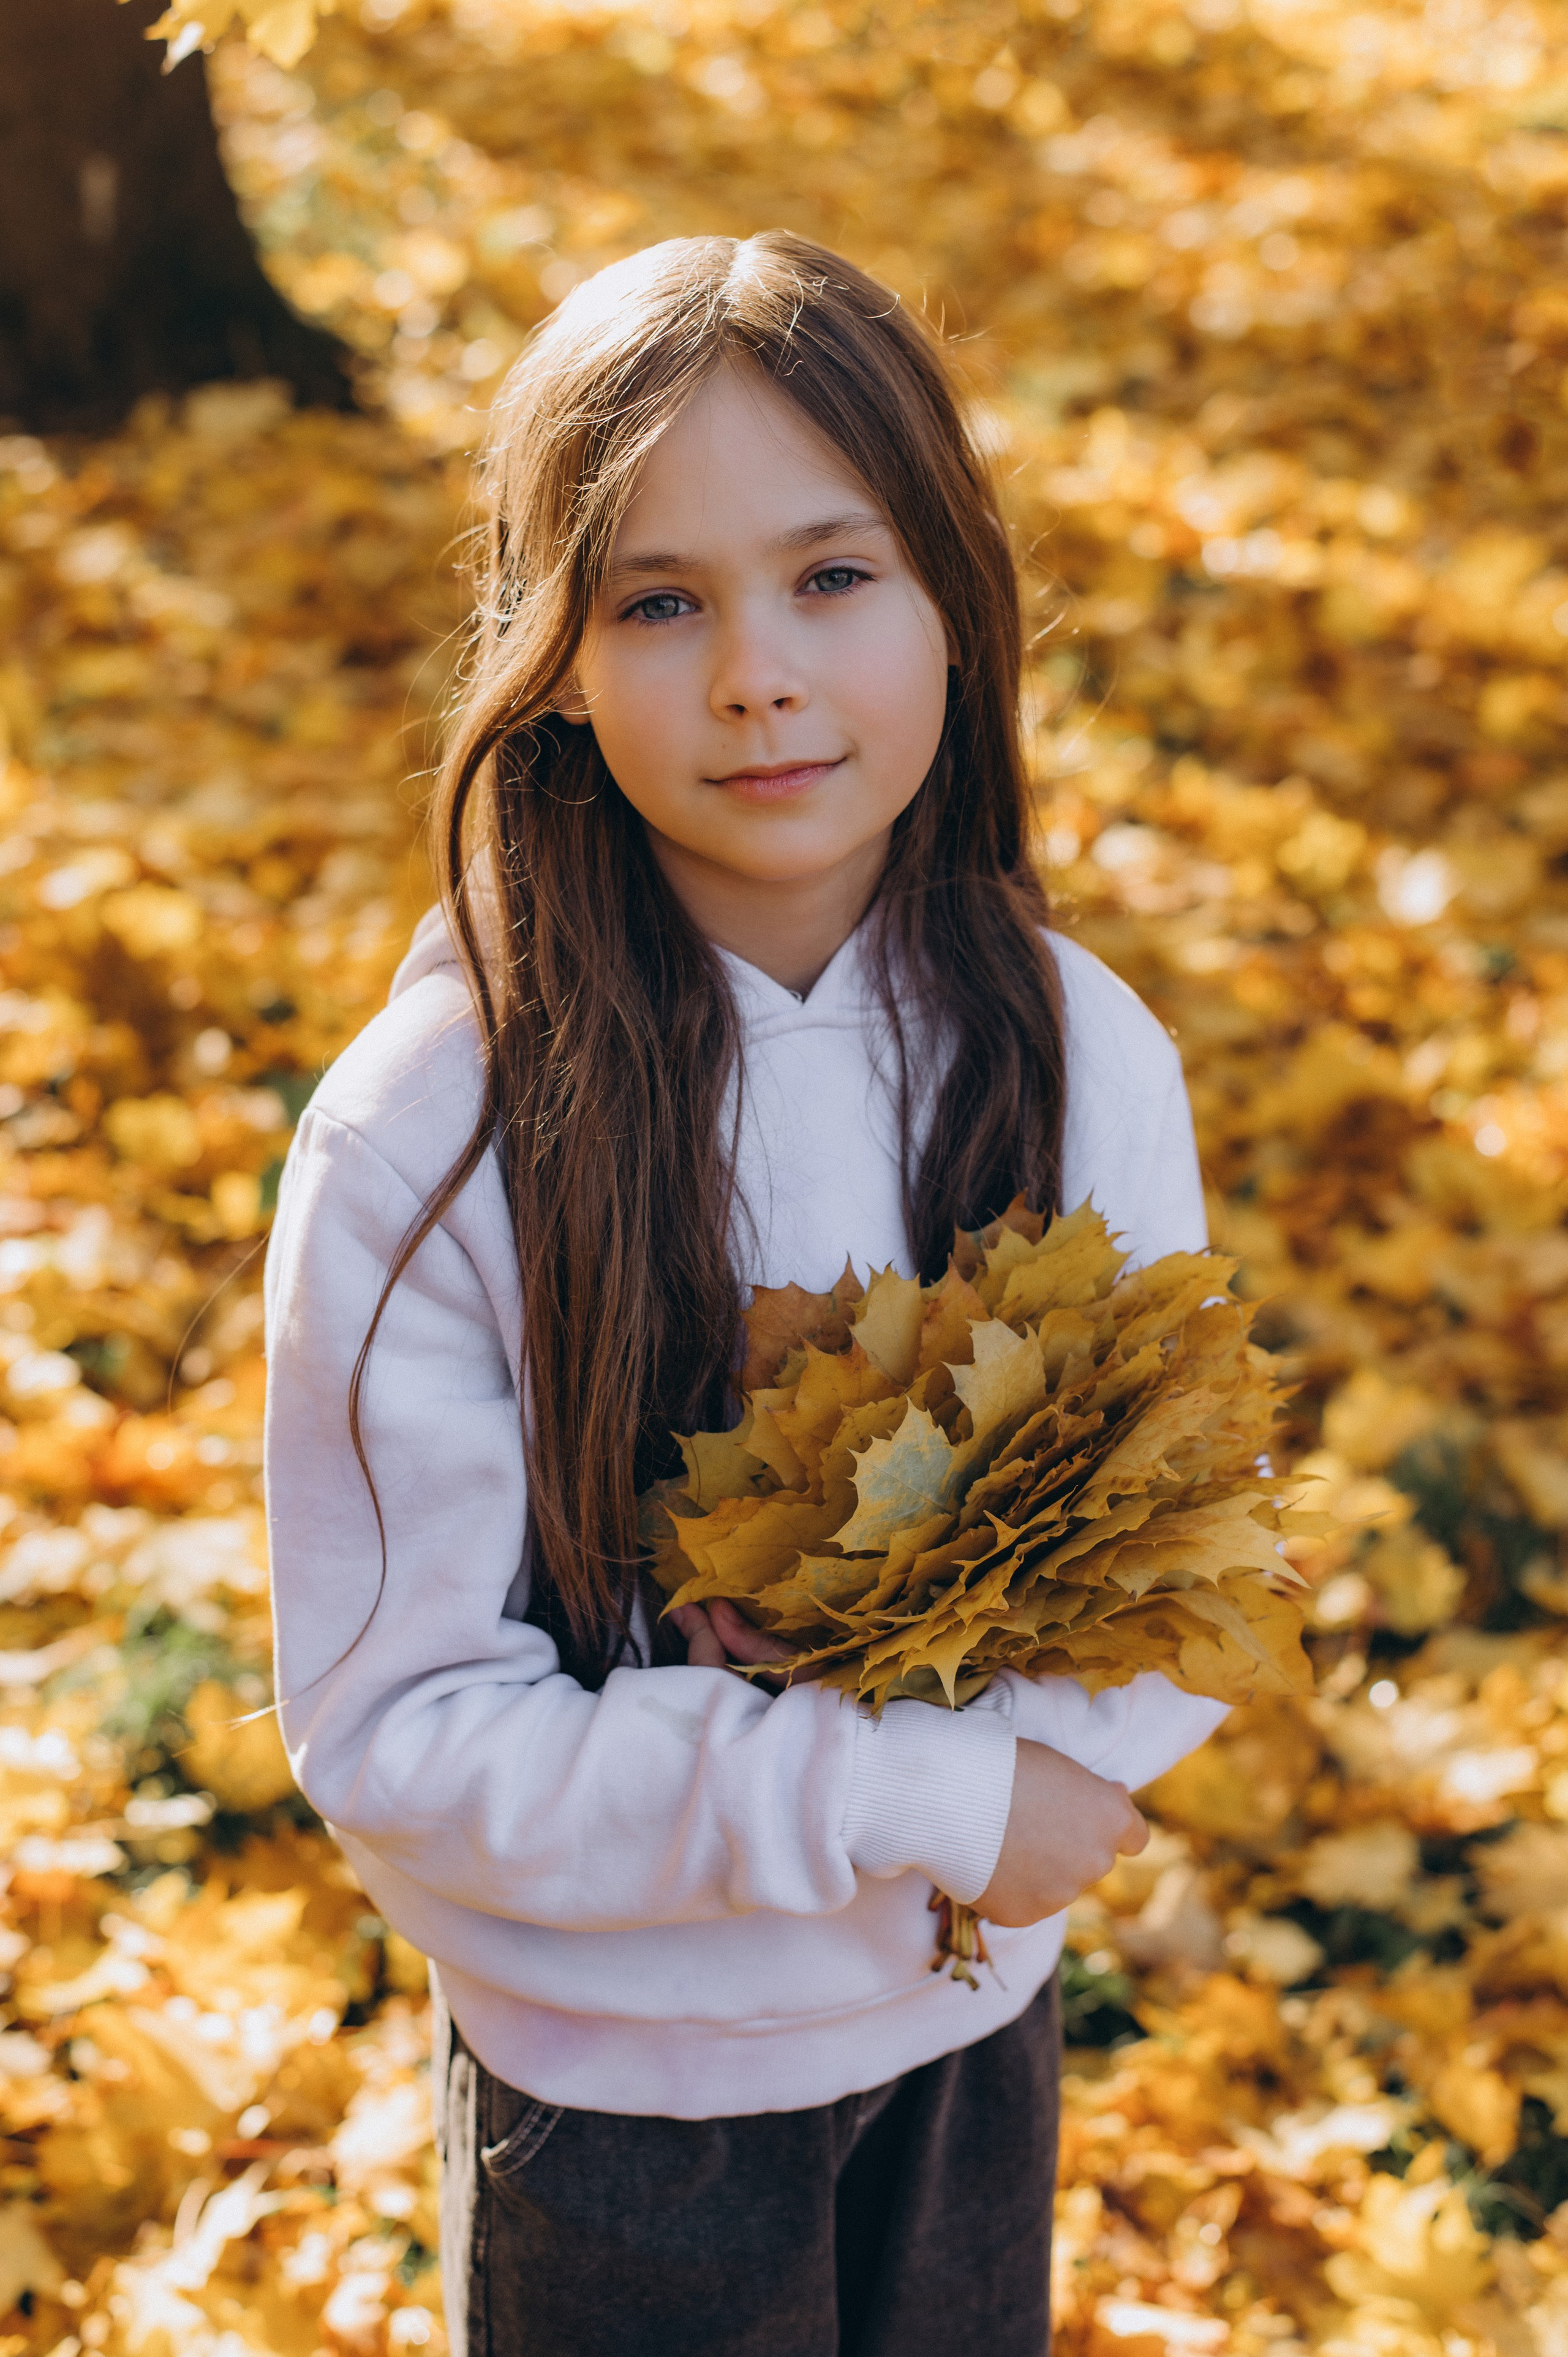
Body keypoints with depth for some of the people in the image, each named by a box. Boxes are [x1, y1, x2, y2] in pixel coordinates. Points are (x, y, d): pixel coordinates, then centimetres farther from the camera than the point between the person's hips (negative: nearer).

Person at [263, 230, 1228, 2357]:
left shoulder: (1084, 1052, -12)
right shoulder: (424, 1140, -24)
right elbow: (395, 1730, -20)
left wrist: (1020, 1754, -23)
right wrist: (904, 1793, -26)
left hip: (977, 2023, 4)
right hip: (615, 2086, -3)